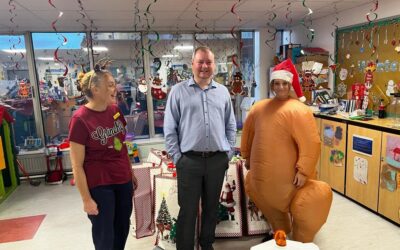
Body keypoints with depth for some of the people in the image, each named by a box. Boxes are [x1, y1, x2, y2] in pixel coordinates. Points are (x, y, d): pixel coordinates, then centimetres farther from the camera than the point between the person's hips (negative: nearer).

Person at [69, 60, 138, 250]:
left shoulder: (115, 110, 1)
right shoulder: (80, 119, -18)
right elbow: (77, 166, -15)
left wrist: (131, 174, 13)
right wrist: (86, 199, -12)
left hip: (123, 181, 6)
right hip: (99, 186, -6)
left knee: (122, 229, 19)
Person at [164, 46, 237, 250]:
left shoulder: (223, 92, 9)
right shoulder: (178, 91, 0)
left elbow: (231, 126, 13)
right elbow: (169, 128, -2)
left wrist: (229, 153, 6)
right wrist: (177, 156, -6)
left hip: (218, 160, 3)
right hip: (189, 160, -3)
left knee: (211, 207, 17)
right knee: (188, 210, 5)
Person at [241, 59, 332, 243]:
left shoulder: (298, 110, -10)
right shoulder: (259, 108, -1)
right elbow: (248, 134, 6)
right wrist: (247, 156, 10)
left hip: (288, 176, -3)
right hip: (262, 174, 3)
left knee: (300, 209, 13)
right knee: (271, 204, 21)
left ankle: (300, 244, 36)